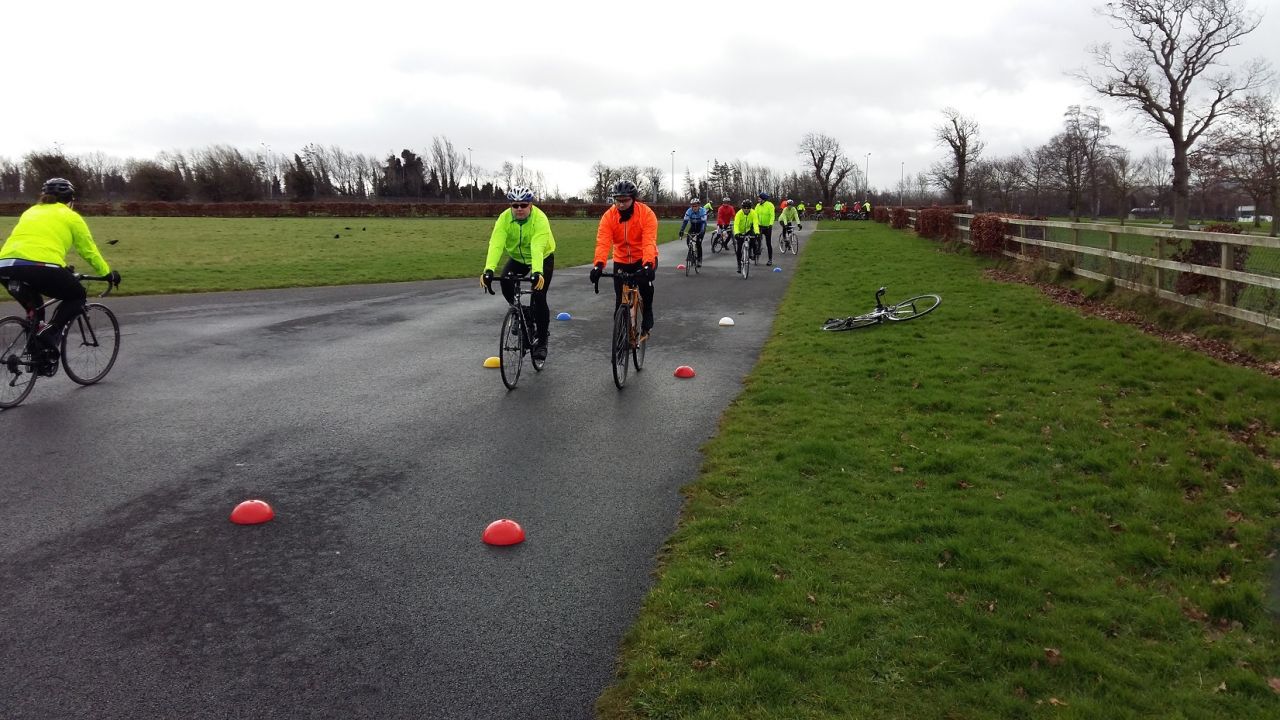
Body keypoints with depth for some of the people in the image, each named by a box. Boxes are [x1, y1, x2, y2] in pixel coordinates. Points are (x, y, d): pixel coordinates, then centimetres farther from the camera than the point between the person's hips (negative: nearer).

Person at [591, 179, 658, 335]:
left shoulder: (646, 213, -21)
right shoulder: (608, 216, -15)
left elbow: (649, 242, -32)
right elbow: (603, 242, -26)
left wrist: (648, 264, -48)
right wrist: (598, 264, -44)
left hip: (644, 259, -3)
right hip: (621, 261, 3)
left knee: (645, 284, -31)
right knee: (620, 301, 2)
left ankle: (647, 316, -4)